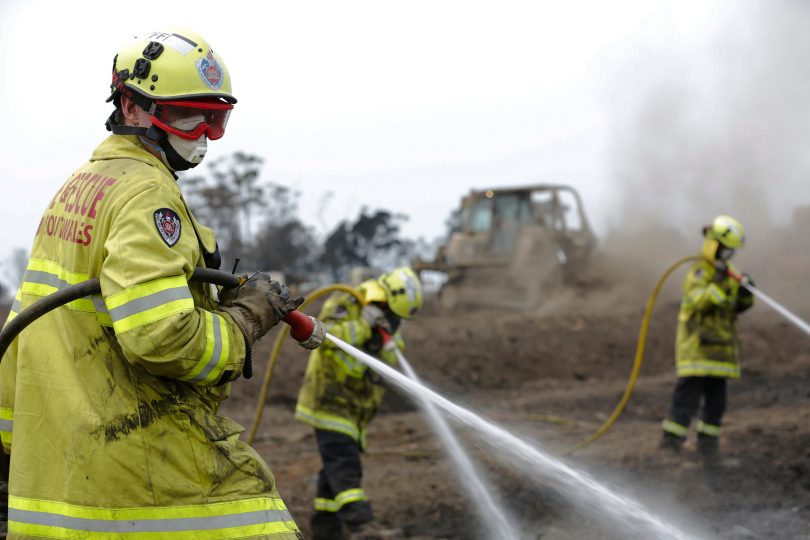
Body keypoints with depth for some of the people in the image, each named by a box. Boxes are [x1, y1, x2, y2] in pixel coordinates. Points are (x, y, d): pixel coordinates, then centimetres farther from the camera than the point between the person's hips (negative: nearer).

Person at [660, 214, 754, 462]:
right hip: (697, 347, -8)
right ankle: (671, 442, -6)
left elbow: (739, 306, 14)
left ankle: (707, 442, 19)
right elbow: (696, 301, -27)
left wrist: (745, 292, -7)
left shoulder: (730, 275, 15)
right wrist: (717, 283, -37)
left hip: (720, 348, 8)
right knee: (688, 395, -10)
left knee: (716, 400, 10)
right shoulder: (699, 273, -11)